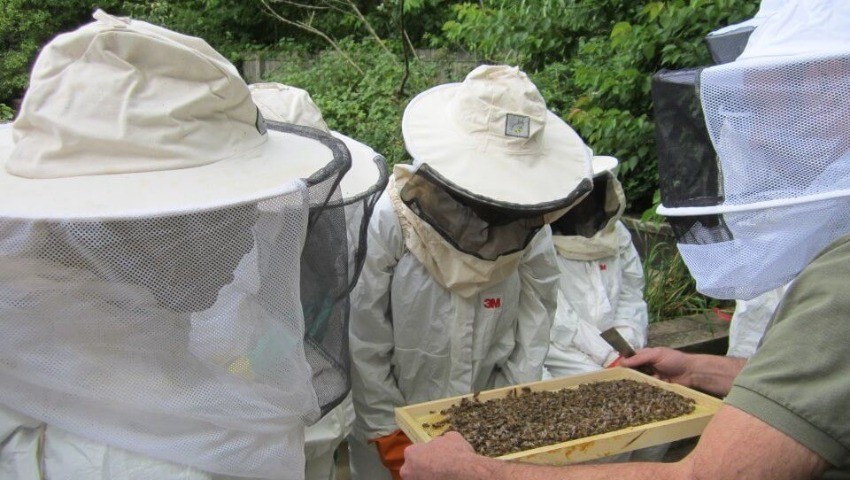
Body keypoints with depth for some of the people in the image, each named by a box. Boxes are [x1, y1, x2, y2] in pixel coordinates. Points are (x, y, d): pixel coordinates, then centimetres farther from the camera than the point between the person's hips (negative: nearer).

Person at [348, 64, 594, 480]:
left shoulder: (532, 230, -10)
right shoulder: (389, 220, -20)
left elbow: (530, 340, -4)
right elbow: (363, 343, -14)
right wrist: (392, 440, -9)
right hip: (391, 429, -2)